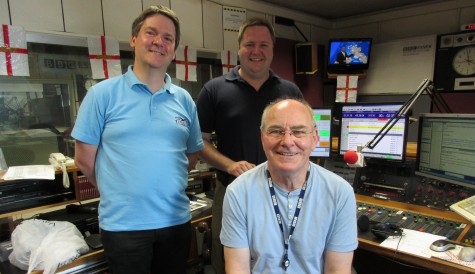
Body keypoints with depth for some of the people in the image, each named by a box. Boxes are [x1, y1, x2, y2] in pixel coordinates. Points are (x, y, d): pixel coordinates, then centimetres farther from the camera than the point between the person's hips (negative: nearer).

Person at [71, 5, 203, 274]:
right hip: (123, 224, -3)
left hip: (177, 220, 4)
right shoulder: (103, 94, -6)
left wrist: (167, 186, 5)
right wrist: (119, 191, 5)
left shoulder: (184, 99, 4)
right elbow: (85, 159, -3)